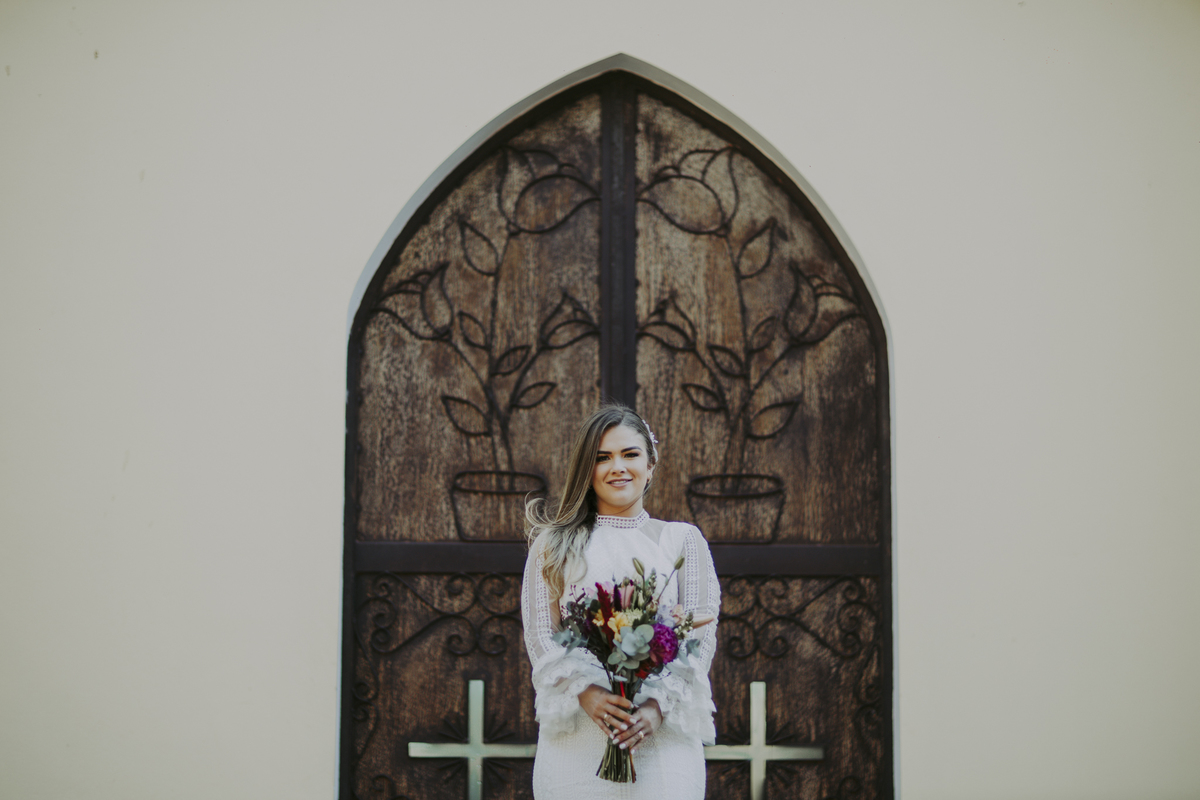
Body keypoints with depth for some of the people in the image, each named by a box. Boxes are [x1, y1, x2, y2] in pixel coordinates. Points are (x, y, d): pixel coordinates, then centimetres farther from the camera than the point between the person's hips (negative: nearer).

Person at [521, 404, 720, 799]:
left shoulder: (683, 540, 10)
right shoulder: (555, 544, 10)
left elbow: (702, 637, 3)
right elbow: (539, 637, 3)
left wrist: (659, 705, -12)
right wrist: (585, 692, -15)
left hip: (662, 734, 0)